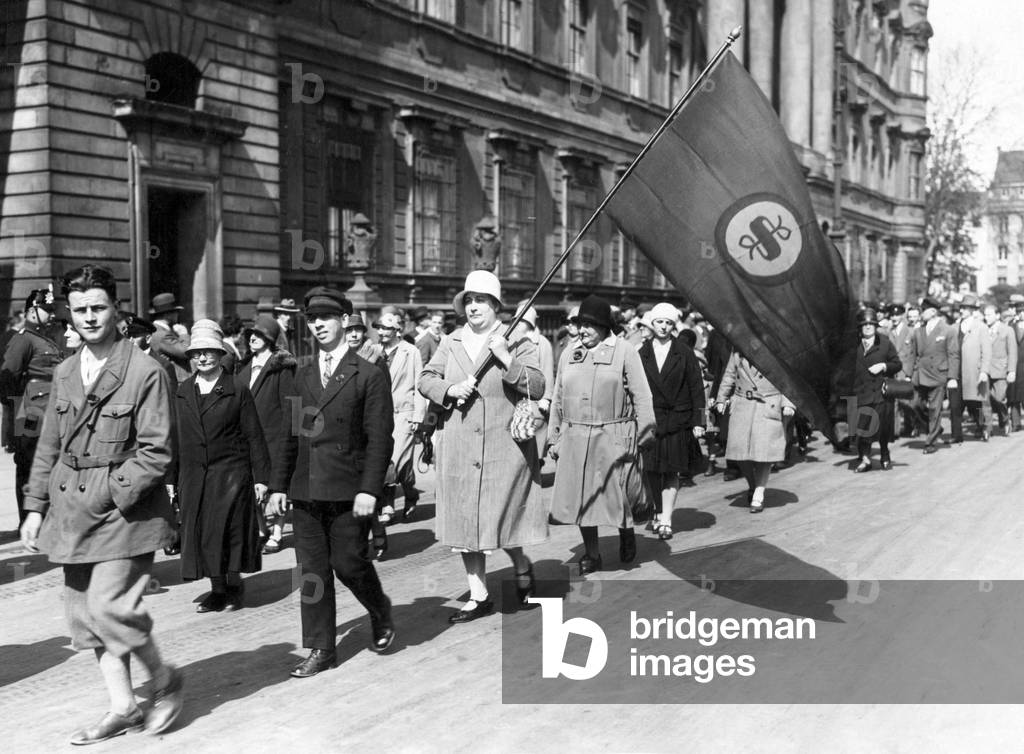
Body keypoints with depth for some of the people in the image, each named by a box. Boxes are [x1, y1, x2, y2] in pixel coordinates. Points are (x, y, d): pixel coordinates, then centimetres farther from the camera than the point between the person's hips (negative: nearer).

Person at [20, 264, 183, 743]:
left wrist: (112, 493, -17)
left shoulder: (144, 372, -10)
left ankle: (165, 680, 13)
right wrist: (36, 506, 10)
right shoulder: (64, 373, 10)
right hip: (72, 513, 7)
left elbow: (155, 452, -11)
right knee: (83, 612, 9)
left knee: (109, 607, -12)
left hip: (124, 509, -6)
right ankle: (123, 707, 22)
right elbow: (49, 447, 15)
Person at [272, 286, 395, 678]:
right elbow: (291, 434, 15)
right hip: (305, 491, 5)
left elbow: (379, 438, -8)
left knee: (349, 564, 0)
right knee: (312, 571, 6)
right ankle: (320, 649, 16)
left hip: (348, 491, -5)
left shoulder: (369, 375, -4)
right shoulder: (302, 374, 12)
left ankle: (381, 613, 29)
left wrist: (369, 490, -15)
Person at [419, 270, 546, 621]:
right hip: (458, 451, 4)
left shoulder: (518, 343, -1)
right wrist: (450, 390, -9)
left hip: (505, 449, -4)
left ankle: (523, 569, 31)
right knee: (465, 523, 8)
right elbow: (425, 379, 10)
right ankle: (478, 596, 20)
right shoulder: (451, 343, 11)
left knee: (504, 519, -1)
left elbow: (538, 388, -9)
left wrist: (507, 359, -20)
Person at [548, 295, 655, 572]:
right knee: (580, 498, 5)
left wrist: (645, 432, -7)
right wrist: (554, 438, 15)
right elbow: (558, 400, 17)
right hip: (575, 437, 4)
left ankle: (626, 533, 32)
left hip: (613, 438, -4)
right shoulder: (569, 356, 12)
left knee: (615, 496, 1)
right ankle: (591, 555, 18)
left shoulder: (625, 351, 0)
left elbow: (641, 395, -2)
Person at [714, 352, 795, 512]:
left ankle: (758, 496, 7)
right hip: (742, 405, 3)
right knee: (740, 449, 0)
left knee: (764, 450, -4)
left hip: (769, 407, -3)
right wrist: (721, 399, 15)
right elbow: (729, 376, 18)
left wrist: (787, 404, -9)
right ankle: (752, 485, 26)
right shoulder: (737, 351, 9)